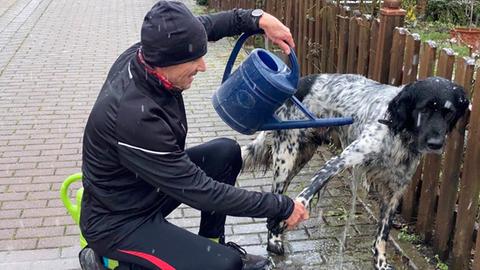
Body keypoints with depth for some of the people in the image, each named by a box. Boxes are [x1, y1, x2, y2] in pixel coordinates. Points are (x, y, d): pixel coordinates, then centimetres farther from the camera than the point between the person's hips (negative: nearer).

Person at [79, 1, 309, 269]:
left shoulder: (143, 54, -15)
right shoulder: (135, 116, -37)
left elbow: (204, 24, 6)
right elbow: (199, 192, -29)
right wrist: (283, 206, -21)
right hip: (118, 222, -8)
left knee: (226, 151, 2)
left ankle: (212, 245, 17)